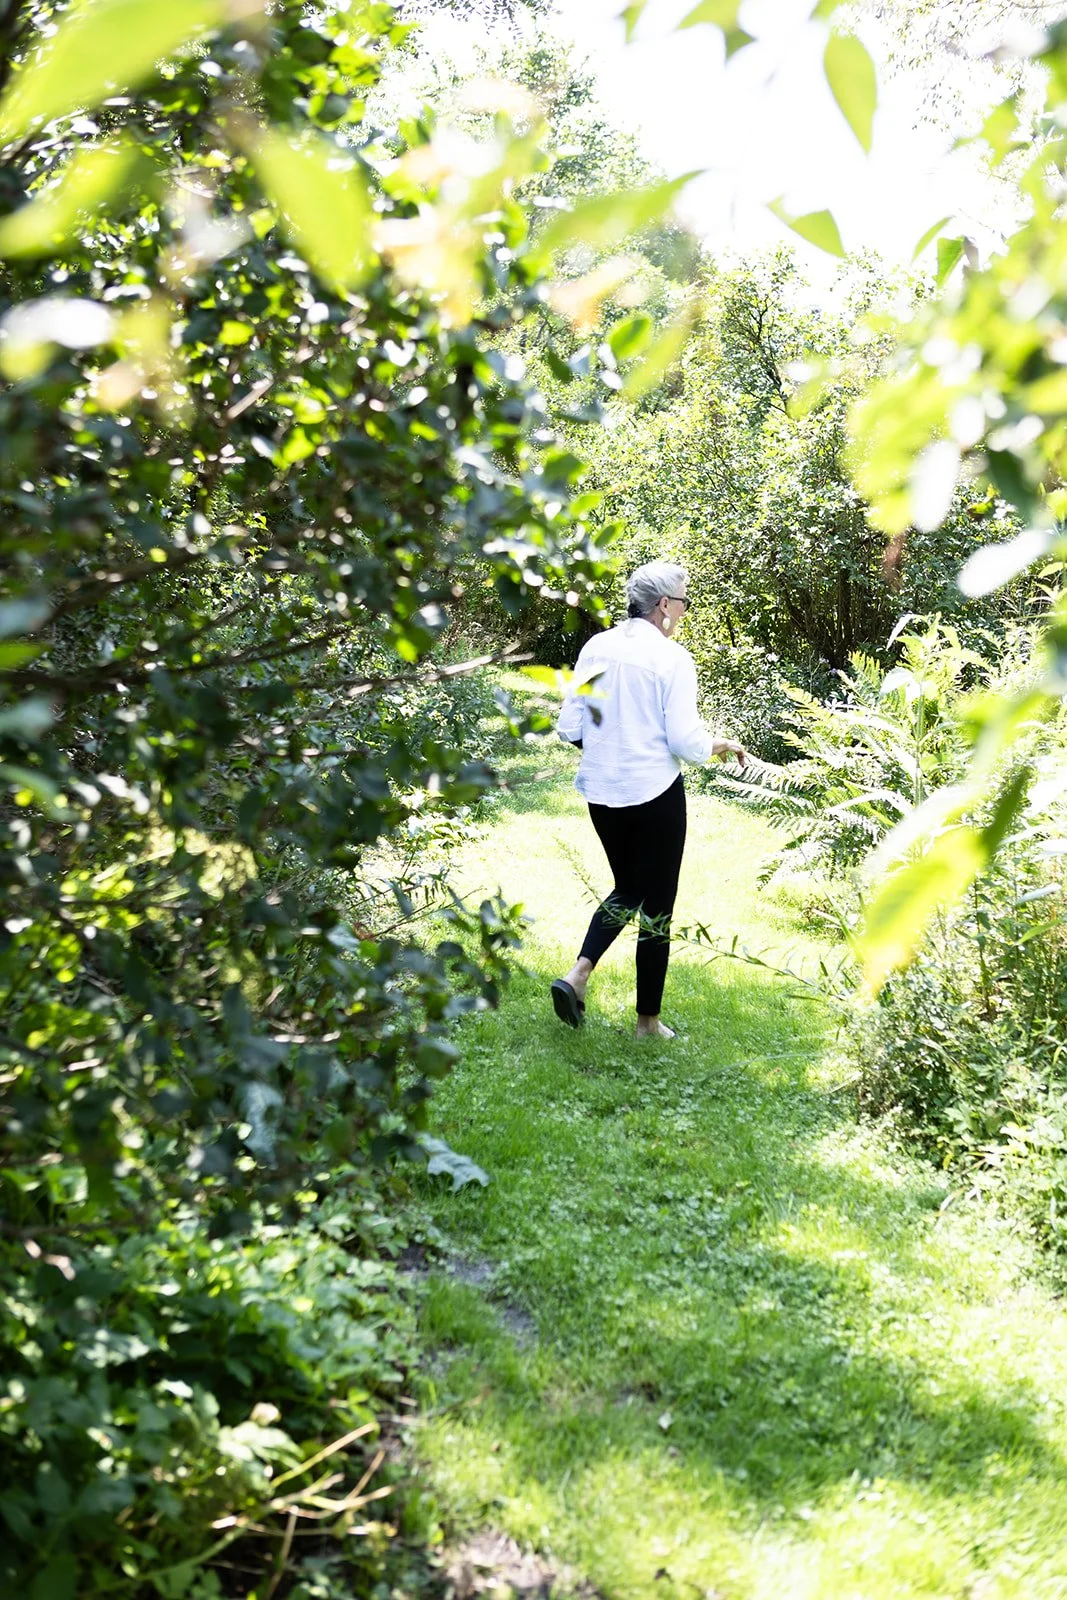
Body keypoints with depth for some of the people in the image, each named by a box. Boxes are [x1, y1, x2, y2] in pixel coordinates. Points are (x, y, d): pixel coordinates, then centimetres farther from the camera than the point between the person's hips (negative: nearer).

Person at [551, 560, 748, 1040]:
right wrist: (725, 745, 4)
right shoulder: (672, 658, -12)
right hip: (654, 791, -5)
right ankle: (648, 1021, 16)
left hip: (600, 790, 6)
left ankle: (578, 973, 4)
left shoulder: (596, 648, 2)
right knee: (657, 905, 8)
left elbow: (570, 728, 3)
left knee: (627, 890, 24)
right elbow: (685, 740, -15)